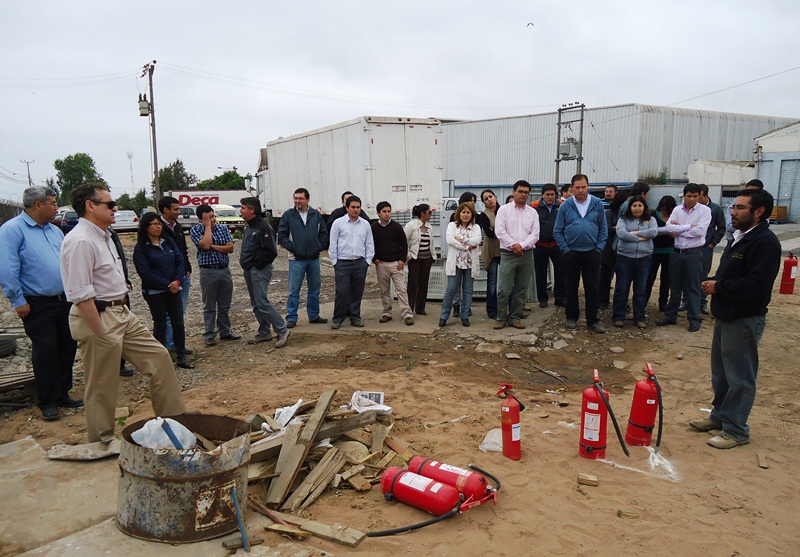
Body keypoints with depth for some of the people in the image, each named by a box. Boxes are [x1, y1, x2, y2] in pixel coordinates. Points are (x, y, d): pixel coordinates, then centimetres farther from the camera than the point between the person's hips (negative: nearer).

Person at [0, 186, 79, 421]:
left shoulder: (55, 230, 13)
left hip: (65, 300, 7)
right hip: (38, 305, -7)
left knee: (67, 347, 12)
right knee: (45, 352, -1)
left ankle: (62, 393, 26)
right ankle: (48, 402, 13)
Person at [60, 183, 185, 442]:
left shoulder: (102, 236, 12)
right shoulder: (80, 241, -19)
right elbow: (81, 295, -24)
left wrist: (122, 312, 18)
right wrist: (100, 334, -23)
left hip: (121, 313, 10)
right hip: (98, 317, -10)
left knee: (159, 357, 11)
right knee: (102, 389, 4)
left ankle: (173, 419, 22)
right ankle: (102, 446, 22)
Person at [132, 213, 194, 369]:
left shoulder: (169, 243, 9)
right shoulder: (141, 248, -6)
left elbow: (180, 261, 4)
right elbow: (145, 273, -12)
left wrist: (177, 281, -12)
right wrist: (167, 285, -14)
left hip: (174, 289, 4)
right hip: (155, 292, -4)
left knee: (179, 323, 4)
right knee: (160, 325, 6)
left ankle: (181, 357, 14)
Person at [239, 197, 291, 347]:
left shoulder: (263, 227, -16)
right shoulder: (249, 228, 14)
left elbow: (271, 251, -22)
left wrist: (257, 264, -16)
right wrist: (245, 263, 11)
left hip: (259, 271, -10)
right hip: (249, 271, 10)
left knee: (262, 303, -12)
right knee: (256, 304, 13)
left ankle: (282, 330, -3)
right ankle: (264, 333, 23)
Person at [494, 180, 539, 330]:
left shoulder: (533, 212, 9)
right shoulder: (504, 210, 2)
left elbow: (535, 234, 1)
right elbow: (500, 231, -7)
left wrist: (521, 245, -13)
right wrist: (514, 246, -12)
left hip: (527, 254, 3)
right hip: (508, 254, -3)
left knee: (522, 289, 7)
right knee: (504, 289, -5)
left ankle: (514, 317, 17)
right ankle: (501, 318, 8)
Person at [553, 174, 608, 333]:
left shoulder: (597, 204, 1)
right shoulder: (565, 206, -1)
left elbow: (603, 229, 5)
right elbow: (557, 231, 2)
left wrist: (599, 248, -2)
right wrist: (565, 248, -4)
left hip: (592, 253, 0)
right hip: (571, 253, 0)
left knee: (592, 288, 4)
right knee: (571, 287, 9)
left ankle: (593, 320, 13)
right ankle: (572, 317, 22)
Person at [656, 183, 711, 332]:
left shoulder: (705, 210, -6)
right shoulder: (677, 209, 4)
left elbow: (700, 231, -18)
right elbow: (668, 228, -8)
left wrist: (677, 229, -10)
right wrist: (688, 227, -14)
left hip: (694, 254, -4)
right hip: (677, 253, 4)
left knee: (693, 288, 3)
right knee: (674, 286, 12)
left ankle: (694, 319, 13)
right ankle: (670, 316, 22)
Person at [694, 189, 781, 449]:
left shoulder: (765, 242, -19)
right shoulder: (739, 237, 13)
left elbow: (756, 285, -28)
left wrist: (719, 287, -17)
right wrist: (713, 282, 3)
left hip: (745, 320, -10)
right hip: (725, 316, 10)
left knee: (739, 377, 1)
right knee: (720, 372, 20)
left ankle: (736, 430, 13)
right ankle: (719, 415, 35)